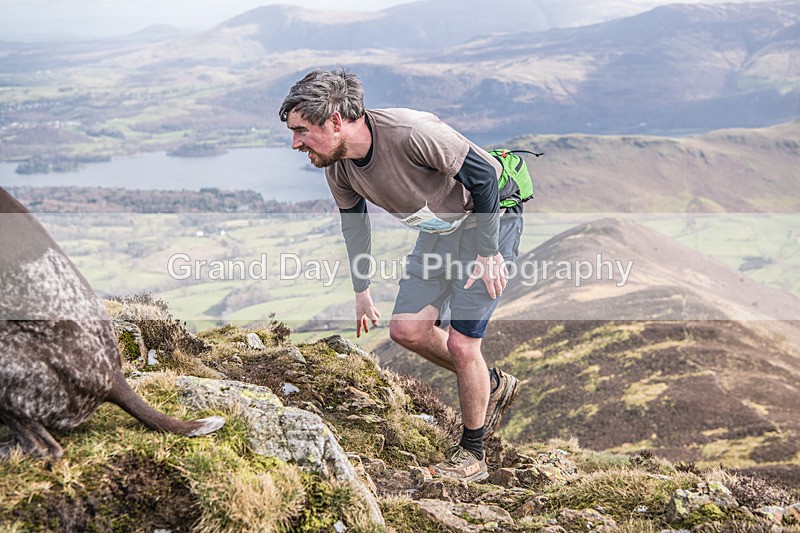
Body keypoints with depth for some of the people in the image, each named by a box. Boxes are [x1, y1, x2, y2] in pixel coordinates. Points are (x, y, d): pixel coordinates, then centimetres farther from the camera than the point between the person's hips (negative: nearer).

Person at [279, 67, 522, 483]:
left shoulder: (410, 132, -35)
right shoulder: (338, 169, -11)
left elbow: (484, 174, -25)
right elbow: (354, 222, 8)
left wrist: (488, 253, -20)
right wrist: (361, 291, 13)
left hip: (489, 218, -7)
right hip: (439, 227, 7)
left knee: (460, 343, -8)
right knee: (407, 329, -1)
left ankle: (472, 452, 13)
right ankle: (493, 386, 23)